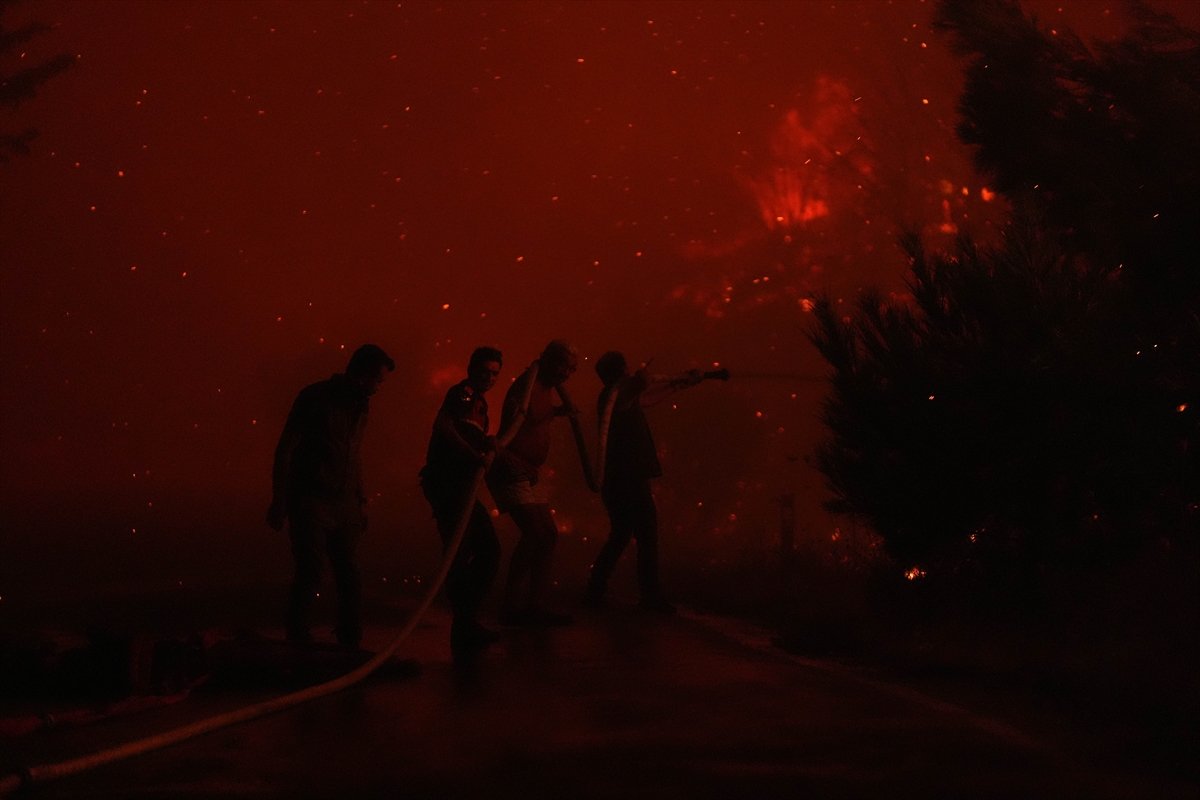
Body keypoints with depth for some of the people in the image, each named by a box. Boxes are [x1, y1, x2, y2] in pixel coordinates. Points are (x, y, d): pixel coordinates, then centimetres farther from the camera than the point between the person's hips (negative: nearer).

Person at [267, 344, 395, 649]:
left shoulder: (359, 404, 11)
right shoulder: (315, 397, -9)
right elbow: (285, 449, -8)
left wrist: (361, 499, 15)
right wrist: (279, 502, -11)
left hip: (344, 505, 6)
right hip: (311, 502, -6)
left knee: (349, 577, 5)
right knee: (309, 576, -8)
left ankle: (351, 646, 13)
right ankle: (297, 645, 0)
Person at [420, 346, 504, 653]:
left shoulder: (478, 402, 20)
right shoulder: (462, 394, -10)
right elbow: (443, 426, -28)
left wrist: (487, 444, 0)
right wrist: (474, 454, -30)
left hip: (461, 487, 10)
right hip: (446, 485, -10)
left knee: (489, 550, 12)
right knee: (460, 554, -10)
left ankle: (467, 622, 19)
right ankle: (464, 627, -4)